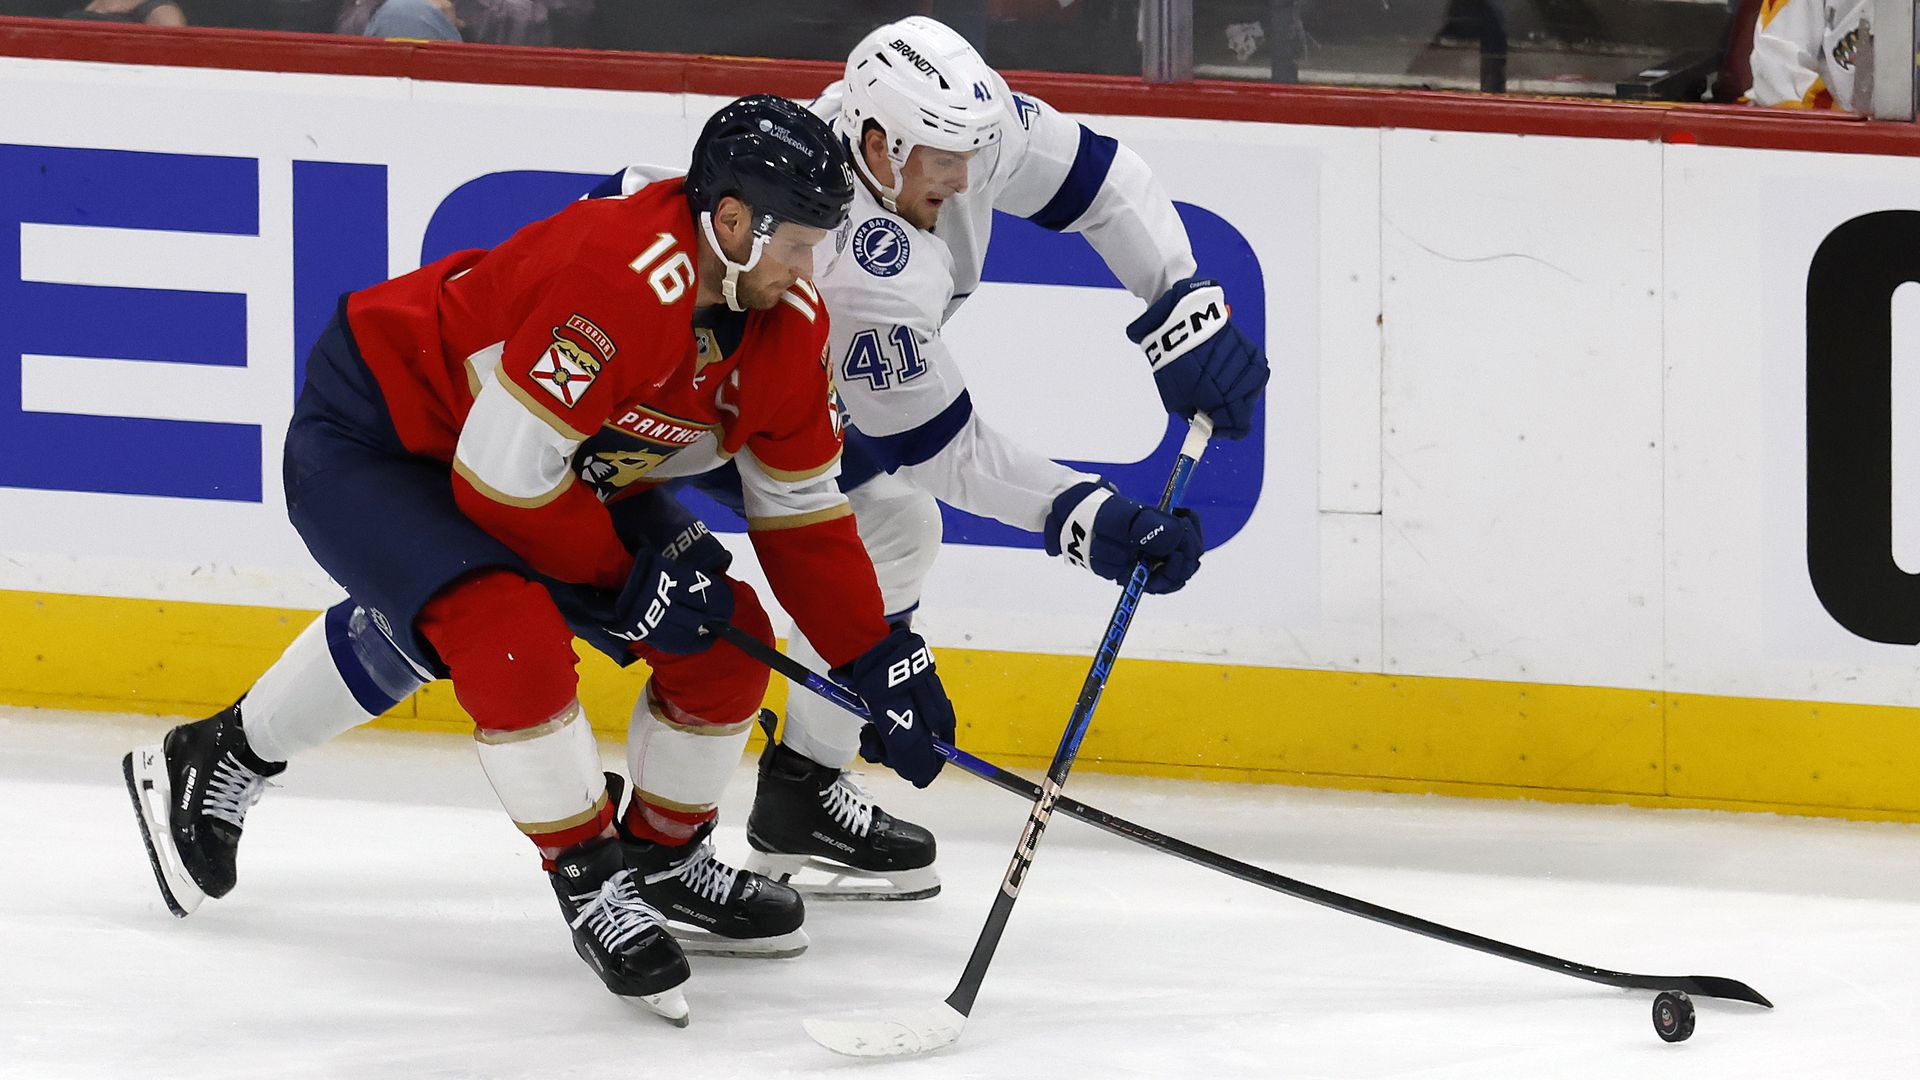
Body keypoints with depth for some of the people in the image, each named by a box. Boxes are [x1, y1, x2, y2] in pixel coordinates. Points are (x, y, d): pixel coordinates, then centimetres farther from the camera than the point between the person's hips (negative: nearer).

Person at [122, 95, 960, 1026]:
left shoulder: (786, 321, -9)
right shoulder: (623, 277, -37)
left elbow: (801, 513, 3)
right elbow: (501, 477, -34)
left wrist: (883, 666, -2)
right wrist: (628, 577, -23)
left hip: (568, 461, 9)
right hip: (371, 436, -9)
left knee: (727, 635, 2)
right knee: (510, 631, -32)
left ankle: (664, 860, 23)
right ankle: (590, 881, -16)